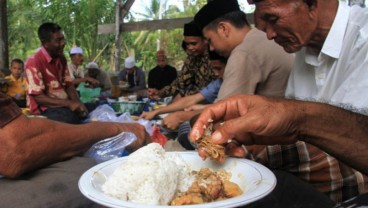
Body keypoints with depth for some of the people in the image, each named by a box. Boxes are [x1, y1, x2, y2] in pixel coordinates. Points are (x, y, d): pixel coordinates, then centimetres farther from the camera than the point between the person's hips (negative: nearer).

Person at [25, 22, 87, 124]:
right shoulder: (34, 62, -16)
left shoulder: (61, 58, 7)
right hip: (45, 108, -7)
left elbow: (68, 84, 10)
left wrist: (78, 102, -10)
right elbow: (38, 98, -17)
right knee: (73, 118, -34)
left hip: (64, 103, 8)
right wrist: (68, 103, -24)